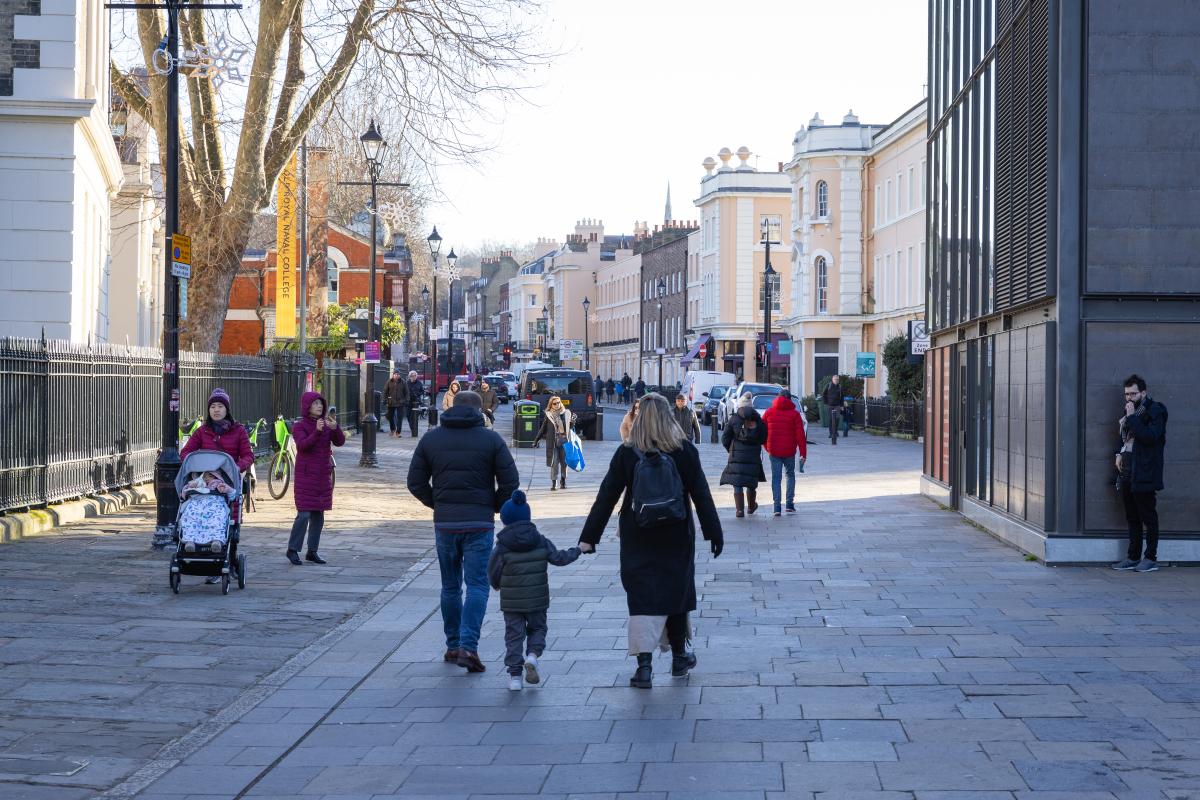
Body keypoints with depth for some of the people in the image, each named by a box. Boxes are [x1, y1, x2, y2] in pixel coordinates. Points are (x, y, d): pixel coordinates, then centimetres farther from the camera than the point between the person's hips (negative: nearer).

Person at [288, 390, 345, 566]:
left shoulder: (327, 424, 9)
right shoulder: (299, 426, -5)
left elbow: (340, 442, -3)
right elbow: (303, 445, -21)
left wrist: (335, 428, -21)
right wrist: (317, 431, -33)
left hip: (323, 475, 5)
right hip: (306, 475, -5)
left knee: (318, 515, 8)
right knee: (304, 514, -11)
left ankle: (312, 551, 15)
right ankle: (293, 549, -1)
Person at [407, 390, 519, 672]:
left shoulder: (430, 438, 5)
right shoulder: (491, 439, -4)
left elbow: (416, 483, 5)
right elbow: (510, 482, -6)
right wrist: (493, 507, 9)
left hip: (444, 523, 3)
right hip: (479, 523, -3)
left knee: (450, 586, 14)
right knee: (477, 585, -1)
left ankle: (453, 646, 19)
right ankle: (468, 646, -15)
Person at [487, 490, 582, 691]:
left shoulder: (501, 548, -10)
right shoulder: (541, 542, -3)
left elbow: (493, 573, -4)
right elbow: (559, 558, 3)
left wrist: (497, 585, 18)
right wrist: (575, 552, 22)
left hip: (511, 603, -2)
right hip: (537, 599, 2)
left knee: (514, 635, 7)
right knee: (538, 628, 21)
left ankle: (515, 674, 3)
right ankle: (532, 655, -6)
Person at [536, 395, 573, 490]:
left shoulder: (566, 414, 6)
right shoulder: (548, 415, 2)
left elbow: (571, 426, 14)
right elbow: (543, 428, 6)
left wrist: (573, 421, -6)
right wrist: (538, 439, 2)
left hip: (564, 441, 2)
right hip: (553, 442, -2)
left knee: (564, 462, 7)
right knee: (554, 463, -3)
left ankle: (563, 481, 22)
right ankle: (553, 483, 2)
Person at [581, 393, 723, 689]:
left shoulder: (626, 453, -6)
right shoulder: (685, 451, -5)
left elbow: (606, 497, -4)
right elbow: (701, 495, -2)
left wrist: (589, 537, 0)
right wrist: (714, 533, 6)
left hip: (638, 540, -1)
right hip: (677, 538, 1)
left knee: (642, 597, 0)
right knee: (676, 592, 16)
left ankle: (644, 664, -11)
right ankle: (679, 656, 28)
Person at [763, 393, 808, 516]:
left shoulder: (769, 412, 4)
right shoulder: (795, 414, -2)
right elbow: (800, 435, -7)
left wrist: (767, 448, 17)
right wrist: (803, 453, -5)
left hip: (774, 451, 1)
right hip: (789, 451, -1)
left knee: (776, 478, 4)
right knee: (790, 475, 17)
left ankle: (777, 507, -6)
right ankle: (789, 504, 10)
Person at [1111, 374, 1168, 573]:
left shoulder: (1155, 410, -8)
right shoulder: (1130, 411, 16)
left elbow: (1150, 436, -22)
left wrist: (1132, 417, -19)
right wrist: (1119, 454, 13)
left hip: (1144, 473, -8)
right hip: (1126, 472, 8)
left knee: (1148, 517, -2)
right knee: (1132, 517, 12)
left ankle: (1151, 558, 4)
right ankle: (1133, 557, 17)